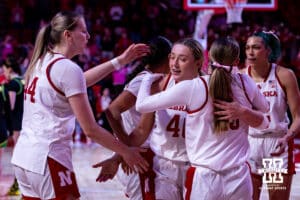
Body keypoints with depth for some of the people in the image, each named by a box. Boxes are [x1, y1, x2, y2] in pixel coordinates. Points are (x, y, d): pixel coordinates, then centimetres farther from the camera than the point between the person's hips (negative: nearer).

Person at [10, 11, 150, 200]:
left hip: (23, 155, 9)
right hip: (49, 159, -9)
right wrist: (125, 152, 0)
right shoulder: (68, 68, -12)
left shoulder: (41, 62, 12)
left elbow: (79, 81, 29)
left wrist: (120, 60, 30)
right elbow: (91, 129, -11)